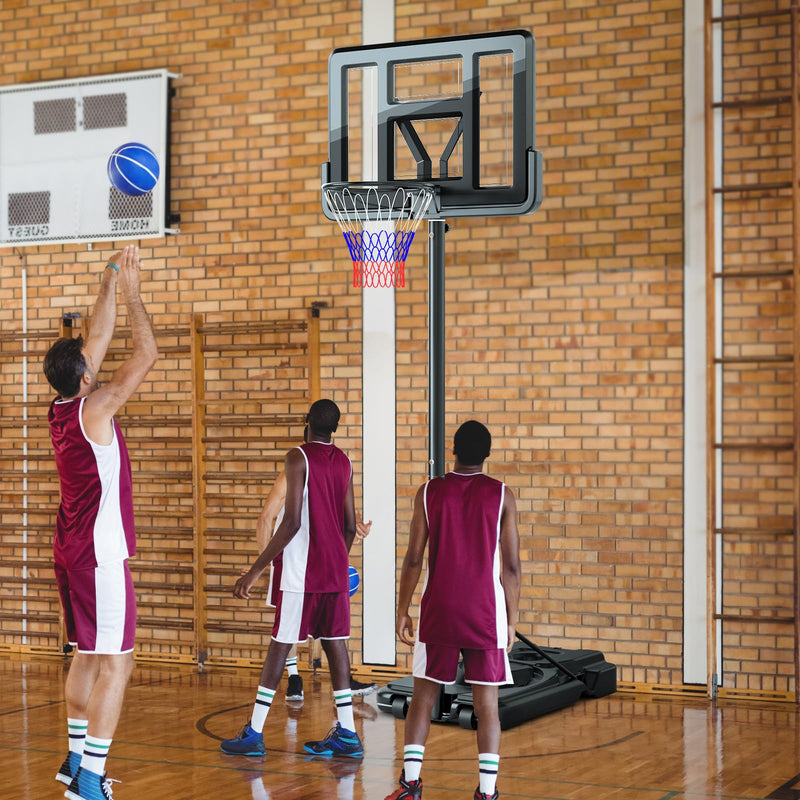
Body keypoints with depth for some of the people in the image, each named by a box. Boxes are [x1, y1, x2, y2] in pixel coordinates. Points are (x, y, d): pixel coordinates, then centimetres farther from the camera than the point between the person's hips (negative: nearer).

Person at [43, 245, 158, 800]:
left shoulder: (60, 410, 7)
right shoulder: (94, 410, -16)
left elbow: (99, 341, 18)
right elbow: (146, 354, -14)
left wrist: (109, 288, 19)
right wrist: (130, 292, -6)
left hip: (72, 551, 9)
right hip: (101, 555, -9)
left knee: (89, 656, 18)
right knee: (116, 664, -8)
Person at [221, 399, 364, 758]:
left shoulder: (299, 457, -11)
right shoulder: (344, 462, 9)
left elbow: (292, 521, -18)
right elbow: (350, 526, 12)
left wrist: (256, 570, -15)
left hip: (302, 572, -6)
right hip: (336, 570, 6)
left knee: (279, 646, -1)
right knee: (335, 644, 9)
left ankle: (254, 733, 2)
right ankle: (346, 733, 9)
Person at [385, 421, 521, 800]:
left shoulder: (428, 493, -1)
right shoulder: (502, 496, -3)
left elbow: (413, 560, -1)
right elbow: (511, 566, -2)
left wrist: (402, 611, 8)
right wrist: (511, 621, 6)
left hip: (439, 612, 1)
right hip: (485, 613, -1)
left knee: (423, 696, 12)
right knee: (487, 704, 3)